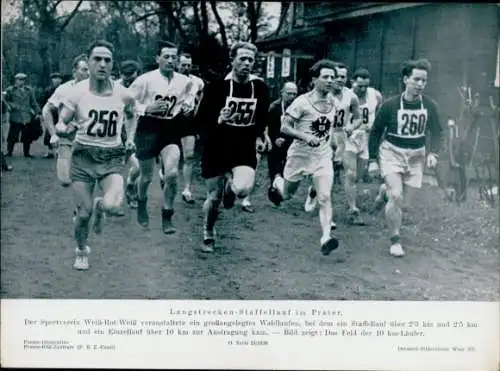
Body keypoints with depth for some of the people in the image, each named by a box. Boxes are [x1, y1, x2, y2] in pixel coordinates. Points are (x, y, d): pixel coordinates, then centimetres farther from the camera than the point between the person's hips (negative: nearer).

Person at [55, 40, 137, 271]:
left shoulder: (123, 95, -4)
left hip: (112, 158, 0)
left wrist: (130, 138, 6)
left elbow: (131, 115, 19)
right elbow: (60, 125, -4)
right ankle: (82, 251, 33)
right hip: (83, 157, 0)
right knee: (84, 213, 3)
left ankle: (100, 206, 16)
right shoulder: (77, 92, -9)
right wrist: (65, 128, -26)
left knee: (112, 206, -24)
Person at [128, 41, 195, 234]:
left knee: (172, 174, -15)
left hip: (171, 129, 2)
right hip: (148, 128, -2)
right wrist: (147, 108, -20)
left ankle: (167, 218, 2)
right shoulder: (145, 80, -12)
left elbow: (188, 100, 17)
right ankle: (142, 204, 44)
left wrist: (188, 107, -5)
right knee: (146, 176, 10)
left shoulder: (184, 82, -1)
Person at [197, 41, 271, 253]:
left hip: (245, 149, 2)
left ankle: (230, 187, 15)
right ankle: (208, 235, 32)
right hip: (217, 148, -1)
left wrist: (260, 136, 9)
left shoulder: (260, 87, 0)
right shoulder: (217, 86, -9)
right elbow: (201, 119, -9)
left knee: (243, 189, -24)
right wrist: (218, 120, -27)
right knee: (214, 197, 6)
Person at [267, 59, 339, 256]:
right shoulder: (302, 102, -16)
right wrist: (306, 137, -29)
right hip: (300, 155, -3)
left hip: (323, 156, 3)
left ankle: (325, 237, -16)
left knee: (325, 197, -13)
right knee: (286, 194, 17)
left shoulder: (334, 103, 2)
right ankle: (277, 183, 52)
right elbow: (284, 127, -17)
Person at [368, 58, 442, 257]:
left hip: (416, 156, 4)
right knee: (396, 196, -16)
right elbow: (375, 132, -3)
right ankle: (395, 240, -3)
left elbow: (436, 132, 6)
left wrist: (433, 153, -10)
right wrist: (373, 160, -5)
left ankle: (386, 190, 38)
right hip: (391, 153, -3)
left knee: (406, 200, 5)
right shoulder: (390, 105, -12)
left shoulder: (429, 105, -5)